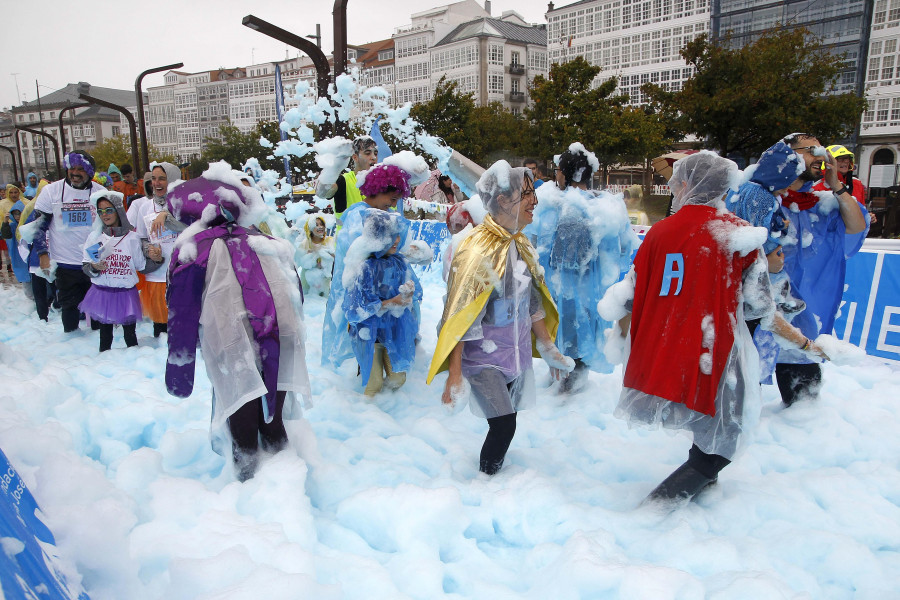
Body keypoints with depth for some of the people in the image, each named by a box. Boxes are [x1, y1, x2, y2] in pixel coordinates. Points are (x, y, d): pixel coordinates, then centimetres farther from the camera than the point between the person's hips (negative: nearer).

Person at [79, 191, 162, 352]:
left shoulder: (132, 238, -1)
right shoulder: (94, 237, 3)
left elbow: (142, 267, 4)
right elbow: (85, 266, 4)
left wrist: (156, 260, -14)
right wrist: (94, 268, -18)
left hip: (127, 294, -1)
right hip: (102, 293, 1)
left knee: (130, 336, 6)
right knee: (105, 335, 12)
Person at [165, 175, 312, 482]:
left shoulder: (192, 252, 4)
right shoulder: (269, 243, 17)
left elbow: (182, 317, 3)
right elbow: (296, 297, 20)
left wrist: (178, 374, 11)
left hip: (233, 351, -4)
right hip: (281, 349, 5)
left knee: (243, 426, 13)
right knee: (273, 423, 23)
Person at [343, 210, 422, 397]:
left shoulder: (400, 263, -4)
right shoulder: (363, 267, -20)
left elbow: (417, 294, -1)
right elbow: (354, 308, -19)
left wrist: (408, 294, -25)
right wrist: (389, 303, -23)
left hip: (396, 332, 4)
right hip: (369, 333, -4)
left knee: (397, 380, 12)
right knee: (374, 385, 8)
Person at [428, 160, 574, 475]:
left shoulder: (522, 245, 4)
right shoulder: (477, 250, -20)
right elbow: (459, 319, -20)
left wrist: (547, 347, 18)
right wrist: (454, 377, -20)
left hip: (517, 352, 7)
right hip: (484, 357, -7)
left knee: (505, 422, 13)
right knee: (504, 426, -9)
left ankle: (494, 471, 34)